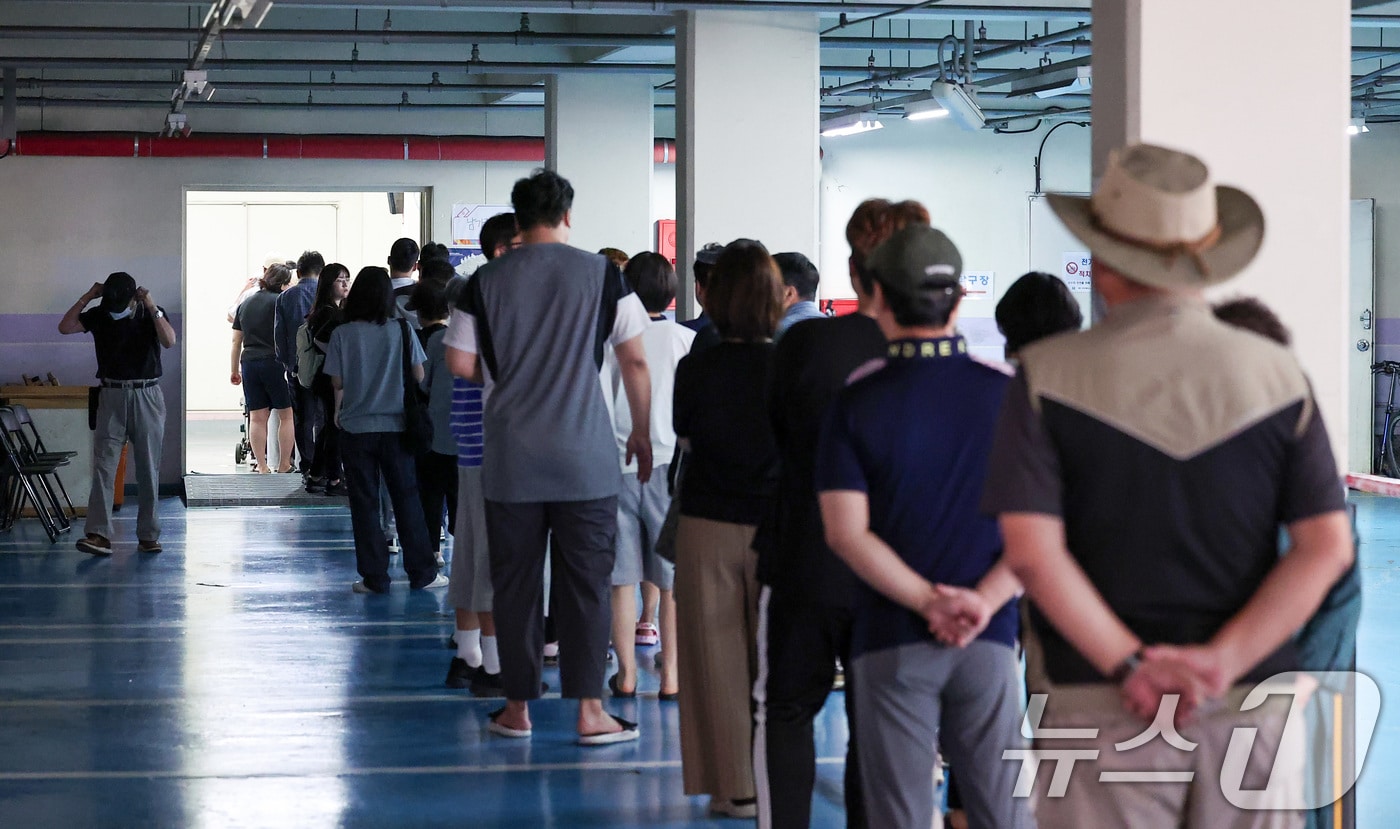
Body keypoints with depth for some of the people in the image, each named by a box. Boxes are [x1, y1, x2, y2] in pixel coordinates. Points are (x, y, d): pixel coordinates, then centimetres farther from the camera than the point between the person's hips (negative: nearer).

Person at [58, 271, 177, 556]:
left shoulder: (152, 315, 1)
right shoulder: (99, 315, 4)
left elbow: (169, 341, -16)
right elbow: (65, 327, -4)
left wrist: (152, 308, -21)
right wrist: (86, 297, -9)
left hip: (147, 397, 0)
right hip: (111, 397, 1)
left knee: (148, 469, 3)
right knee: (104, 466, -10)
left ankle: (148, 535, 11)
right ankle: (99, 535, -17)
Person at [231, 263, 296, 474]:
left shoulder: (246, 303, 14)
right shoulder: (280, 302, -5)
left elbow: (236, 340, 16)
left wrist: (234, 370, 22)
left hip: (249, 362, 6)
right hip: (274, 362, -6)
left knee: (257, 418, 7)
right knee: (287, 415, 4)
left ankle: (262, 466, 5)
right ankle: (284, 465, 2)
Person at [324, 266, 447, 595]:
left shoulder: (343, 334, -7)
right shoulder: (402, 331, -5)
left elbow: (337, 382, -3)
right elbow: (419, 376, -1)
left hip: (356, 428, -1)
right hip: (396, 426, 1)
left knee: (365, 503, 5)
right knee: (407, 498, 9)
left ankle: (374, 577, 7)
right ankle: (421, 572, 12)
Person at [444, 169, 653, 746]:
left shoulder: (485, 281, 0)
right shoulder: (602, 275, -1)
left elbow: (460, 363, 1)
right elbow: (635, 361, 2)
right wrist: (641, 434, 13)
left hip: (510, 459, 1)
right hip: (585, 459, -1)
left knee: (514, 581, 9)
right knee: (585, 582, 3)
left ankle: (517, 707, 15)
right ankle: (589, 710, 3)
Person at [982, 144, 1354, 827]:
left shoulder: (1049, 377, -3)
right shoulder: (1279, 377, 3)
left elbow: (1032, 550, -13)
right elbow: (1329, 546, -5)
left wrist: (1131, 666, -12)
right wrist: (1223, 659, -11)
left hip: (1101, 709, -2)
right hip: (1255, 705, 2)